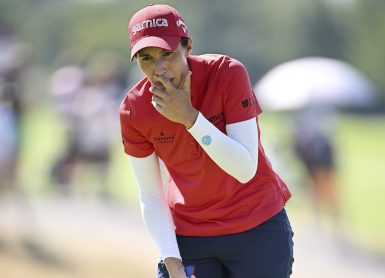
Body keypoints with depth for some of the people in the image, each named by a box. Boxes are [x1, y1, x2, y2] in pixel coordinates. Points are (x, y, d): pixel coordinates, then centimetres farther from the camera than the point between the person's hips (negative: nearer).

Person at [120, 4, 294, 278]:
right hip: (187, 235, 2)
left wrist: (190, 117, -28)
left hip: (257, 228, -1)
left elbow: (246, 170, -21)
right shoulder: (134, 109, -11)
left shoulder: (228, 73, -17)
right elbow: (150, 196, -4)